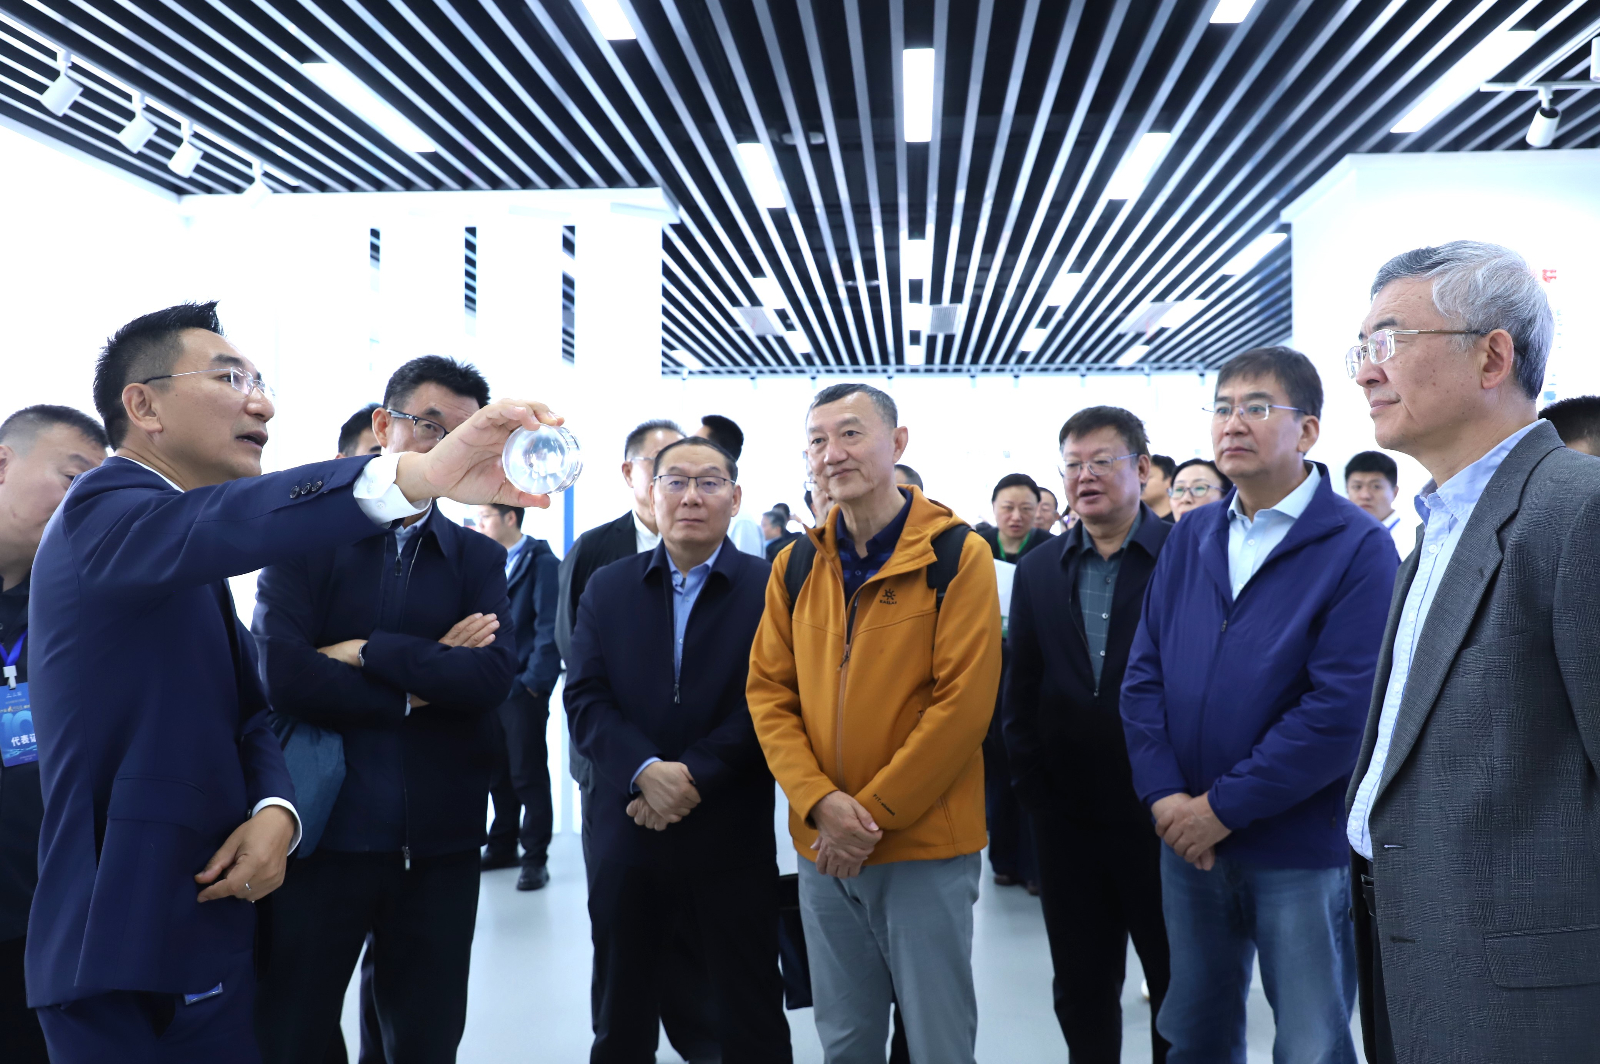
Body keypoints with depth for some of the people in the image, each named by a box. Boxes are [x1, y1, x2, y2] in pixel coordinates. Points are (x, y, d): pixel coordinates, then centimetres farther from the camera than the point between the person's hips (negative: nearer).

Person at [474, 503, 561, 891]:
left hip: (523, 688, -6)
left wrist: (535, 681, -15)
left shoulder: (542, 563, -8)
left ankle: (535, 858, 10)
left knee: (528, 776, 1)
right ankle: (502, 847, 26)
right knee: (497, 773, 14)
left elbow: (549, 627, -13)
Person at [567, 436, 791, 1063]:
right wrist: (647, 771, -17)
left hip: (733, 839, -3)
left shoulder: (771, 587, -3)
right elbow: (585, 699, -2)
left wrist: (694, 775, -18)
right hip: (628, 838, 3)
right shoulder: (607, 588, 6)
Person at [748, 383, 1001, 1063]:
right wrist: (820, 801, -11)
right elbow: (768, 690, 4)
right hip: (822, 848, 4)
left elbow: (964, 701, -14)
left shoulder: (957, 555, -9)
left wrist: (875, 814, -15)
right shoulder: (796, 566, 5)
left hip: (926, 849, -4)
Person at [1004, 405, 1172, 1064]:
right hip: (1066, 818, 4)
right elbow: (1021, 693, 10)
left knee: (1178, 985, 11)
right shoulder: (1037, 571, 7)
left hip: (1161, 814, -3)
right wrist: (1032, 788, 4)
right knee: (1081, 991, 15)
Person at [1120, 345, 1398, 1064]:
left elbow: (1342, 708, -18)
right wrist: (1163, 795, -9)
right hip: (1185, 838, 5)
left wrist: (1224, 806, -17)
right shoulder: (1190, 536, 6)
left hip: (1300, 848, -5)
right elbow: (1143, 674, 4)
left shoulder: (1358, 548, -11)